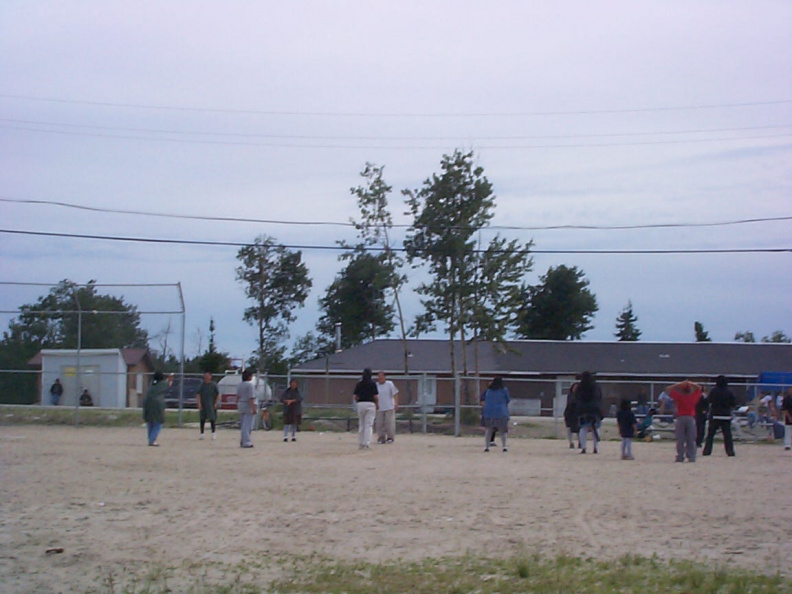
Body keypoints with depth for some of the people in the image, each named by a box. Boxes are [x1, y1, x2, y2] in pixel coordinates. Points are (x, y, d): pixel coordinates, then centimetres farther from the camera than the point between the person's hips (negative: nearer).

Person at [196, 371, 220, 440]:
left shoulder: (214, 385, -2)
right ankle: (202, 433, 9)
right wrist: (199, 403, -11)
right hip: (203, 405, 2)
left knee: (212, 419, 1)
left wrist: (216, 403, -6)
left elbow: (218, 394, 1)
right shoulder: (202, 385, 1)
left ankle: (213, 432, 13)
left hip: (212, 405, -2)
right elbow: (198, 394, -1)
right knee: (202, 419, 3)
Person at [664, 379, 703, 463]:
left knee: (680, 440, 1)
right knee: (691, 440, 5)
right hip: (691, 418, 1)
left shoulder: (679, 397, -5)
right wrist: (691, 384, 4)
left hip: (680, 418, -1)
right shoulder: (693, 397, 0)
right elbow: (699, 388, 17)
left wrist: (679, 384, -4)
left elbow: (669, 389, 0)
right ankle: (691, 457, 2)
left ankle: (680, 457, -3)